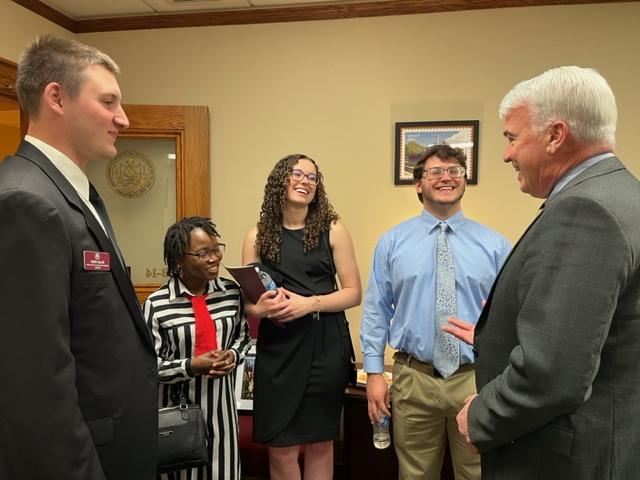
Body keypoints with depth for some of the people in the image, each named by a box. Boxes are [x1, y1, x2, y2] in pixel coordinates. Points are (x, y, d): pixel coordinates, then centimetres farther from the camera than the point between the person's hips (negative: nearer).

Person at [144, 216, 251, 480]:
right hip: (178, 404, -3)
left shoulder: (232, 292, -4)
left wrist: (233, 355, -10)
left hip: (221, 401, 3)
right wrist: (192, 365, -22)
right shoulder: (157, 304, -15)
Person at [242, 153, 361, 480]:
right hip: (277, 346, 1)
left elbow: (353, 292, -1)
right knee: (281, 450, 5)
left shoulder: (332, 230, 0)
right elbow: (247, 300, 7)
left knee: (320, 443, 13)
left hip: (325, 345, 0)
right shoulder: (258, 236, 4)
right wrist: (263, 307, -15)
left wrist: (309, 303, -15)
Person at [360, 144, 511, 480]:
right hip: (413, 379, 0)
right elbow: (376, 310, 2)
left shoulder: (495, 244, 1)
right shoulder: (392, 242, 1)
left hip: (477, 379, 0)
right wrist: (374, 372, -2)